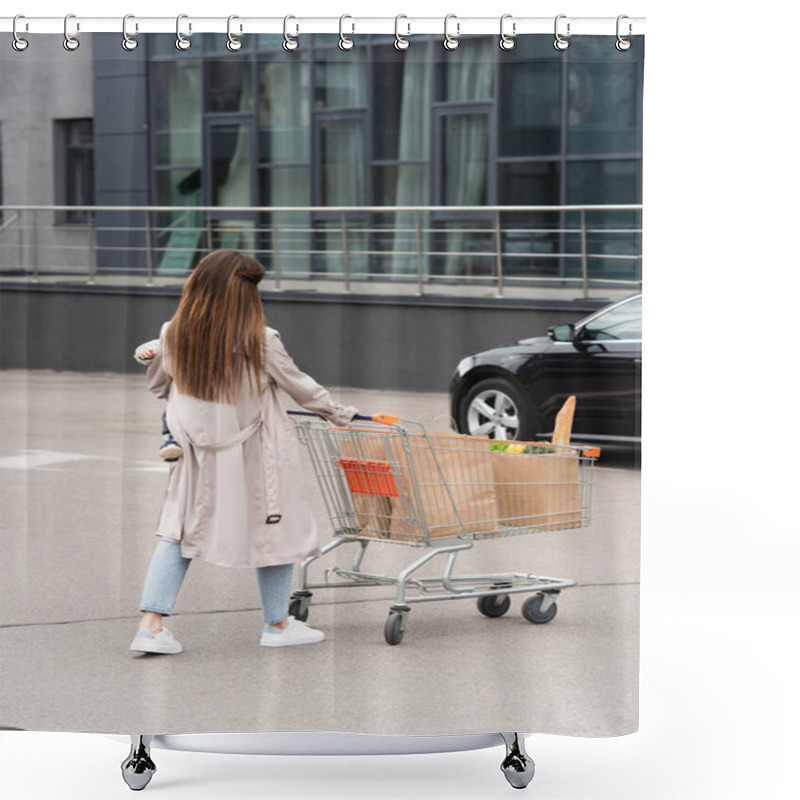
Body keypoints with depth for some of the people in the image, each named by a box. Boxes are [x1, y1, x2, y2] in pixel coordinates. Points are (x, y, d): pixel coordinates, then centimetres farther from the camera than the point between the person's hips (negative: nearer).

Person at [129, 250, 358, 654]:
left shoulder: (173, 336, -9)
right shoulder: (259, 341, -19)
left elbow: (158, 385, 8)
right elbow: (300, 386, -6)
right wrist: (339, 412, 11)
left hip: (198, 453, 3)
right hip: (255, 454, -3)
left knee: (179, 530, 12)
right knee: (275, 530, 14)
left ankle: (151, 624, -1)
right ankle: (278, 624, 26)